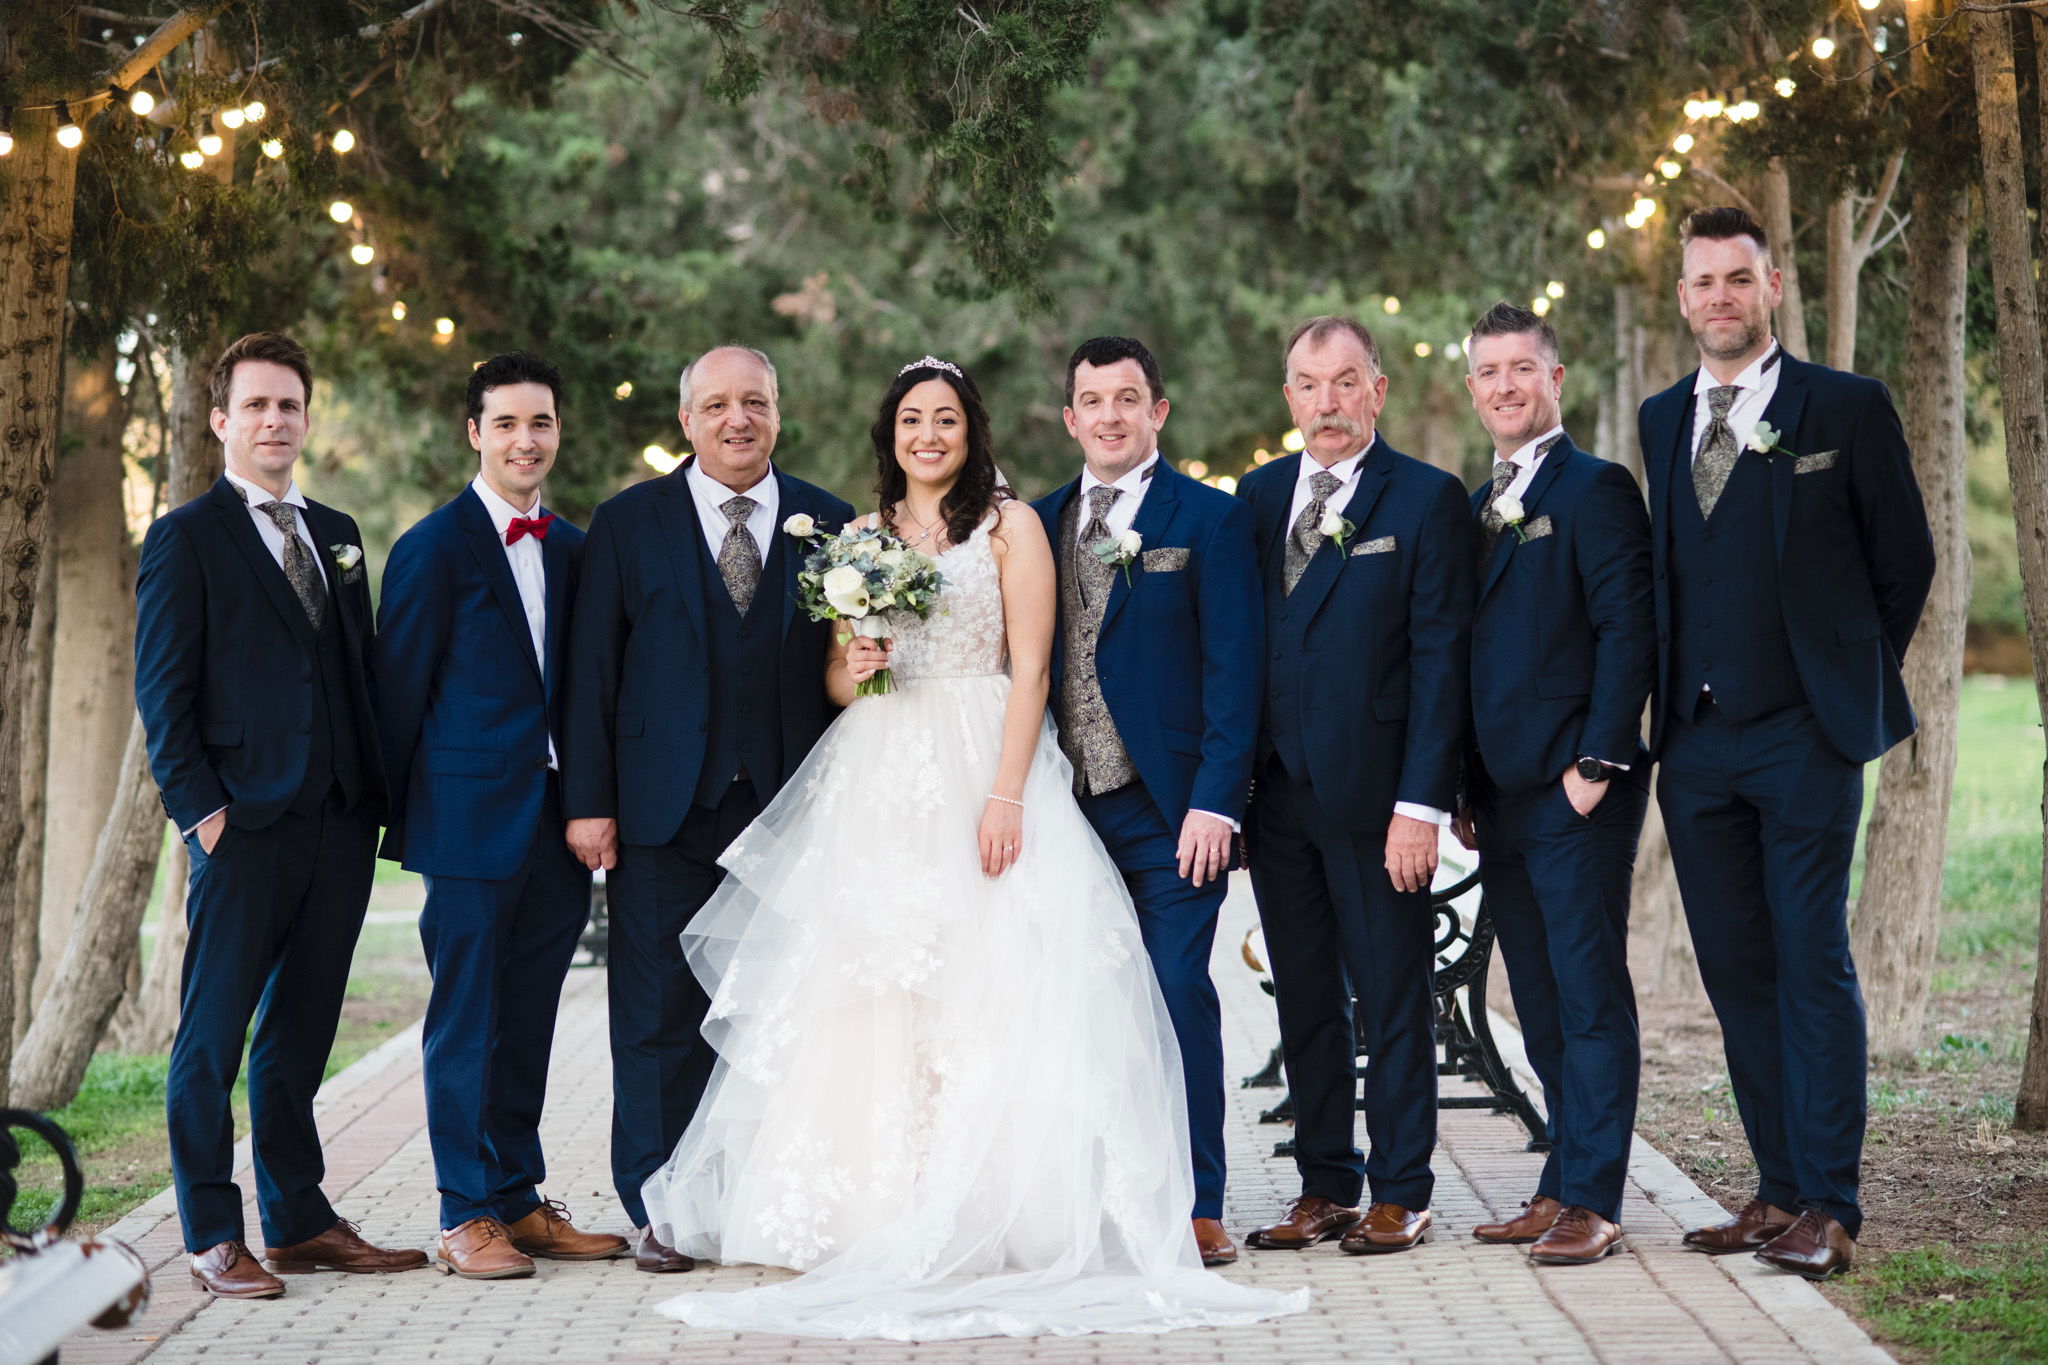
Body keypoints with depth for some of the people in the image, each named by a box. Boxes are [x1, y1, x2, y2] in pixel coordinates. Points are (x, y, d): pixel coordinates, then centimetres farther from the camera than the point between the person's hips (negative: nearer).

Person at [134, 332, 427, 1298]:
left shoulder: (337, 536, 17)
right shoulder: (185, 538, -1)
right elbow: (161, 690, -5)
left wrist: (376, 793, 8)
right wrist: (199, 808, -12)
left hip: (340, 822, 6)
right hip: (246, 824, -6)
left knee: (300, 1035, 12)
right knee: (213, 1036, 0)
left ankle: (299, 1221, 18)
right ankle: (213, 1237, 6)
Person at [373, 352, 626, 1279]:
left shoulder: (572, 549, 13)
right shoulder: (434, 548, -6)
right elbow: (400, 690, -5)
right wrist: (402, 815, -5)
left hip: (555, 819, 6)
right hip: (471, 817, -6)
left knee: (528, 1019, 11)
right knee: (467, 1019, 0)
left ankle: (520, 1203, 19)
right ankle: (466, 1219, 5)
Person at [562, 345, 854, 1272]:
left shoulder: (828, 524, 9)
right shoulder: (628, 524, 5)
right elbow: (592, 670, 2)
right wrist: (589, 802, -4)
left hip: (791, 812, 1)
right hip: (664, 812, -1)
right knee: (660, 1019, 2)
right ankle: (661, 1216, 10)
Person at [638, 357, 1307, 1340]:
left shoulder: (1009, 524, 4)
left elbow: (1030, 669, -4)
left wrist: (1005, 795, -16)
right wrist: (854, 666, -6)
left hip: (978, 774, -4)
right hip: (874, 781, 4)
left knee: (983, 990, -11)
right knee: (867, 994, -4)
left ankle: (979, 1220, -10)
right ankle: (872, 1214, -1)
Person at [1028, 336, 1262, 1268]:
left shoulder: (1209, 519, 1)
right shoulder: (1042, 522, 14)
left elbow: (1234, 668, -4)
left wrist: (1215, 803, -13)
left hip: (1169, 807, -4)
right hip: (1071, 804, 4)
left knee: (1179, 996, -7)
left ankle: (1197, 1207, -1)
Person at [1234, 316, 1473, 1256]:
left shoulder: (1428, 500, -4)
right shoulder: (1260, 495, 11)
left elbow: (1440, 659, -8)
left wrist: (1421, 803, -14)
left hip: (1372, 790, -5)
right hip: (1276, 790, 5)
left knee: (1393, 997, 3)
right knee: (1304, 999, 10)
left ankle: (1400, 1195, 11)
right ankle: (1325, 1188, 19)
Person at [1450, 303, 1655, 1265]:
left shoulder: (1595, 489, -5)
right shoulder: (1475, 508, 19)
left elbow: (1627, 632, -12)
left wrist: (1598, 762, -17)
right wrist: (1464, 789, 14)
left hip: (1577, 790, -8)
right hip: (1501, 795, 8)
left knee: (1589, 995, -6)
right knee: (1541, 1004, 11)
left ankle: (1592, 1203, -5)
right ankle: (1565, 1184, 17)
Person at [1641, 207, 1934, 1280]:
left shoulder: (1848, 408, -1)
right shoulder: (1661, 421, 13)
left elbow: (1905, 559, 4)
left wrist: (1852, 684, 7)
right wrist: (1671, 696, 13)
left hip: (1804, 736, -5)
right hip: (1696, 739, 5)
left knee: (1812, 967, -6)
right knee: (1736, 972, 7)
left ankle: (1829, 1208, -2)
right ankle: (1780, 1191, 15)